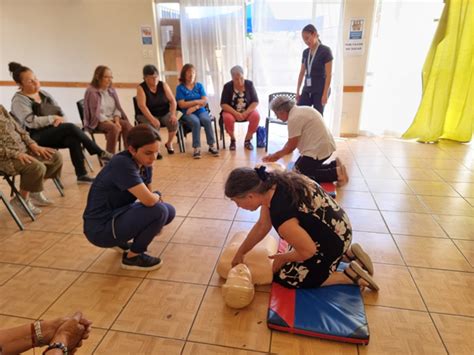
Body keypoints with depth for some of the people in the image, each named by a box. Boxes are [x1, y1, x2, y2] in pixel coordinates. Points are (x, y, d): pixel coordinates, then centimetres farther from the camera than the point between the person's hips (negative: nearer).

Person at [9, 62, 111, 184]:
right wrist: (53, 118, -12)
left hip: (56, 133, 6)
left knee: (73, 139, -30)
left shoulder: (44, 94, 15)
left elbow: (60, 112, 15)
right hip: (36, 137, -6)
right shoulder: (19, 100, -5)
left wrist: (60, 119, -8)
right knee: (71, 128, -30)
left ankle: (81, 174, -27)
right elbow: (31, 122, -19)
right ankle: (101, 153, -26)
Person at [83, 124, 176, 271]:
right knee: (158, 211, -25)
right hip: (100, 228, -8)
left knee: (169, 211, 4)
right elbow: (148, 200, -34)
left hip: (118, 214, 9)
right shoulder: (122, 164, -27)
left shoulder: (145, 164, -2)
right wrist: (157, 196, -12)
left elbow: (147, 197, 9)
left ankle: (121, 241, 17)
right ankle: (133, 256, -1)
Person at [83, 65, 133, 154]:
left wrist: (116, 121, -14)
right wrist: (112, 123, -24)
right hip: (97, 122, -5)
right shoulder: (91, 91, -8)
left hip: (111, 119, 6)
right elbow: (96, 113, -15)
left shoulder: (112, 90, 10)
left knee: (127, 125, -23)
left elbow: (117, 108, 7)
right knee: (114, 128, -34)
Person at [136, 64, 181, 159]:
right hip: (148, 115, -3)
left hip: (164, 113, 3)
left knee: (174, 122, -26)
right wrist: (152, 119, -35)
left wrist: (173, 114, -21)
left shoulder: (163, 85, 1)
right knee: (154, 125, -34)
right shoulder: (141, 88, -9)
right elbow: (142, 106, -21)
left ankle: (169, 143, 2)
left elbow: (172, 101, -3)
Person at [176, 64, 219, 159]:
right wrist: (197, 101, -3)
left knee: (207, 120, -31)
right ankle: (197, 148, -31)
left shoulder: (199, 85, 12)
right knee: (196, 122, -34)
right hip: (188, 113, -2)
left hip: (201, 111, 2)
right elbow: (182, 104, -5)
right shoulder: (180, 88, 4)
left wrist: (195, 107, -13)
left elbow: (205, 101, 2)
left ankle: (211, 146, -27)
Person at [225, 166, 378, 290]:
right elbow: (262, 226, 3)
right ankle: (348, 253, 22)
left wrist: (283, 258, -3)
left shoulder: (280, 215, -37)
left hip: (333, 240, -8)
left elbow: (308, 250, -21)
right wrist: (240, 253, 10)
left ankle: (350, 275, 5)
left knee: (285, 278, 5)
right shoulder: (270, 185, -10)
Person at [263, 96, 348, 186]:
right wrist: (277, 155, 11)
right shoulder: (300, 110, 11)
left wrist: (275, 155, 1)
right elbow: (292, 142, 14)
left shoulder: (294, 118, -18)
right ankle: (334, 165, 15)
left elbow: (291, 146, -13)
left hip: (319, 149, -10)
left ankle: (335, 173, -5)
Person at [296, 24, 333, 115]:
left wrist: (325, 94, -16)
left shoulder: (325, 51, -8)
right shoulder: (305, 52, 10)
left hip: (320, 90, -6)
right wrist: (297, 91, 12)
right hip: (307, 89, 6)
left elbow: (328, 75, -11)